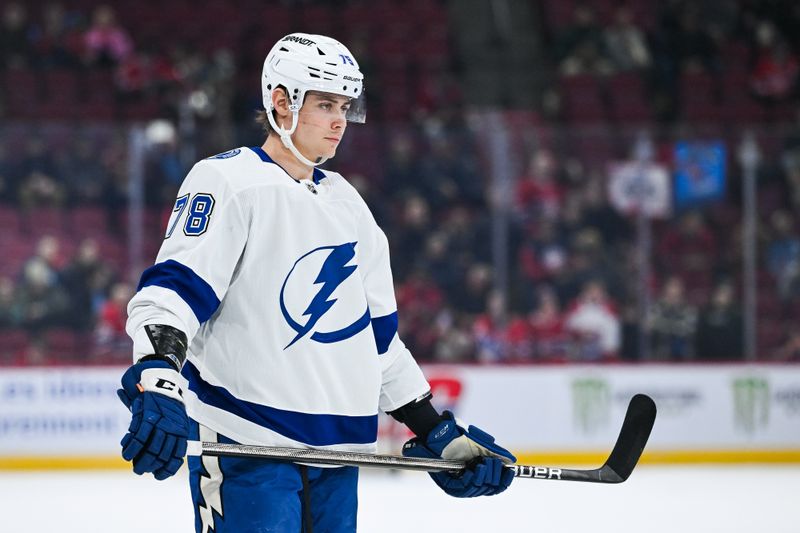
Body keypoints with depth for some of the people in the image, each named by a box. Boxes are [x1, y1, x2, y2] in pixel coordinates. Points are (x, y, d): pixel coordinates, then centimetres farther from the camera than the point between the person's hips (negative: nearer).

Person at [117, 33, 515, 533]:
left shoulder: (349, 205, 19)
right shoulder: (229, 182, -4)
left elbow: (379, 335, 24)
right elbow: (172, 289, -16)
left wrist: (438, 433, 19)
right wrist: (157, 381, -34)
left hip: (336, 450, 8)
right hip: (245, 443, -8)